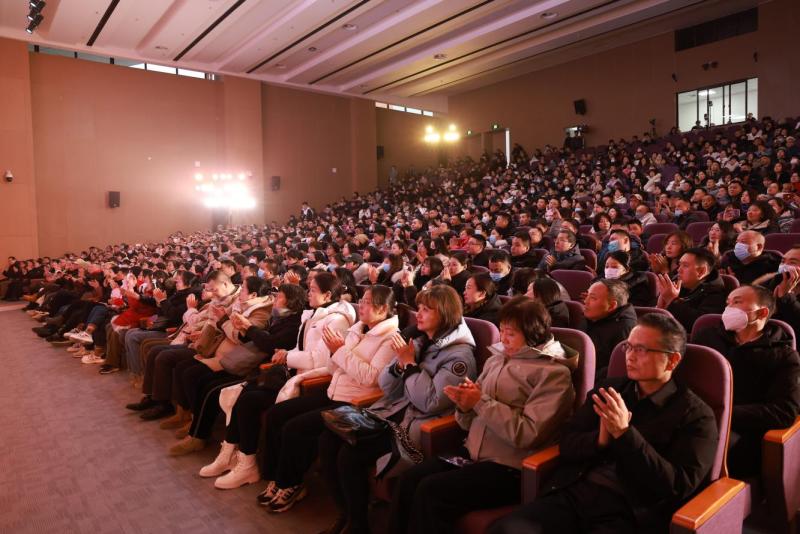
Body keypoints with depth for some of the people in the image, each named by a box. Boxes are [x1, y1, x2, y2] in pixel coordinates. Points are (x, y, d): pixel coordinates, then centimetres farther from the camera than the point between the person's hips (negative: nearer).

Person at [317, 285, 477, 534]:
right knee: (328, 440, -8)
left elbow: (431, 403, -20)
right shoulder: (418, 341, 10)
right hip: (392, 412, 8)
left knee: (350, 455, -22)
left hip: (419, 424, -7)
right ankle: (345, 514, 9)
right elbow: (385, 387, 10)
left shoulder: (459, 354, -10)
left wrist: (409, 364, -15)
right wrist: (399, 364, -10)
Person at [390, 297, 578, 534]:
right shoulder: (496, 359, 12)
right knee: (408, 480, -14)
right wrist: (466, 405, -8)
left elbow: (528, 434, -18)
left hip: (509, 469, -6)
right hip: (472, 454, 6)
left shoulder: (552, 372, -7)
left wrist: (481, 402, -15)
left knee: (430, 491, -22)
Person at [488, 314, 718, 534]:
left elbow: (679, 487, -7)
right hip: (571, 495, 4)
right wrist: (598, 439, -8)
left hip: (628, 514, -3)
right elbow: (566, 444, 13)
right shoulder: (609, 389, 15)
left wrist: (624, 434, -15)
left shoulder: (696, 415, 3)